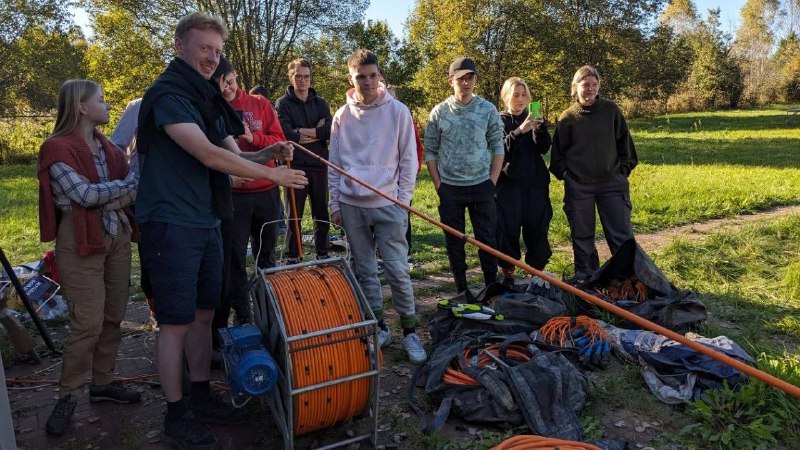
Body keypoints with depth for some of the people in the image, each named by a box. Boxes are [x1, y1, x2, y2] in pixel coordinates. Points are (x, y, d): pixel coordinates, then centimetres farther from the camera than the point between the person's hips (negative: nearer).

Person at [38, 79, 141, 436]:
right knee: (88, 322, -6)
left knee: (113, 316, 10)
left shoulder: (107, 146, 14)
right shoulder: (57, 148, -7)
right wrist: (131, 183, -8)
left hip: (117, 235, 7)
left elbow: (133, 188, 6)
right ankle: (68, 396, 11)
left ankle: (102, 382, 25)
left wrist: (107, 199, -13)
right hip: (81, 241, -6)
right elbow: (86, 194, -17)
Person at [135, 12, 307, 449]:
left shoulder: (210, 100, 15)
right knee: (176, 323, 0)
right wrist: (272, 174, -18)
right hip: (171, 227, -8)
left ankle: (202, 397, 30)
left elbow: (232, 155, 15)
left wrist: (267, 153, -5)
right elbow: (209, 155, -23)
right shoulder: (166, 94, -12)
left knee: (203, 314, 15)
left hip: (206, 224, 8)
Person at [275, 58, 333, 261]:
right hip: (295, 166, -3)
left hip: (319, 166, 3)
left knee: (322, 213, 9)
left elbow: (329, 131, -5)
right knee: (294, 215, 4)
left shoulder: (320, 103, 11)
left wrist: (301, 132, -10)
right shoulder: (283, 103, 3)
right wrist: (316, 133, -7)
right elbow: (285, 134, -13)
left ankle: (323, 254, 21)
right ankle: (292, 257, 14)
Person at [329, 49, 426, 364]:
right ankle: (378, 327, 23)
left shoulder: (398, 112, -1)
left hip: (388, 204, -3)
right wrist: (335, 204, 7)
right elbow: (334, 165, 10)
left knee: (397, 270, -2)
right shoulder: (342, 117, 5)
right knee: (364, 271, 9)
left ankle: (409, 331, 13)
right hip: (352, 206, 3)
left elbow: (408, 160, 1)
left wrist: (403, 200, -3)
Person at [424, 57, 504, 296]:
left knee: (487, 238, 3)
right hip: (450, 187, 1)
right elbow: (430, 151, 4)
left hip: (481, 186, 0)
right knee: (454, 241, 8)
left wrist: (493, 181, -3)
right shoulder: (439, 112, 1)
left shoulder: (488, 110, 1)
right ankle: (461, 289, 20)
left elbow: (497, 147, 4)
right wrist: (438, 184, -2)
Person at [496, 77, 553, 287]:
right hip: (508, 184, -2)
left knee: (537, 229, 3)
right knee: (508, 230, -1)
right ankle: (508, 274, 11)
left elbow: (544, 148, -2)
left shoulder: (534, 119, 12)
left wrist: (539, 128, -19)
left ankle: (537, 272, 14)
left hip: (535, 184, 3)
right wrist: (519, 131, -25)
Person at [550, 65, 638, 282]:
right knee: (582, 236, 8)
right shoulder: (567, 117, 1)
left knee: (622, 235, 3)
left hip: (611, 182, 1)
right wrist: (564, 173, 0)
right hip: (578, 186, 0)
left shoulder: (611, 110, 3)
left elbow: (624, 141, 9)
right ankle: (585, 276, 20)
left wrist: (624, 168, 5)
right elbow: (558, 151, 8)